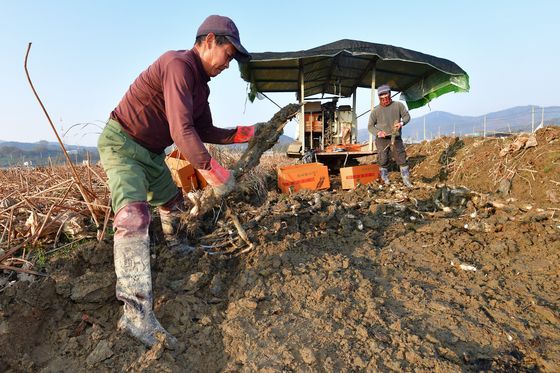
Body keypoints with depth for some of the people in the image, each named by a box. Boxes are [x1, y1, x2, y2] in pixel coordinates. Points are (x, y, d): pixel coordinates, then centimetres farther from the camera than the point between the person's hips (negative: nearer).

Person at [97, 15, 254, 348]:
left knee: (173, 201, 23)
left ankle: (177, 246, 52)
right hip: (122, 143, -10)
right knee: (134, 214, -26)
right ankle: (137, 312, -28)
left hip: (152, 152, 10)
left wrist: (240, 134, -1)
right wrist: (211, 169, -30)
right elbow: (182, 131, -33)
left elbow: (205, 131, 11)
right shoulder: (179, 65, -25)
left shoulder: (201, 85, 6)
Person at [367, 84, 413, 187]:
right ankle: (385, 181, 21)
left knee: (401, 158, 1)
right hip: (382, 139, 0)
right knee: (383, 160, 4)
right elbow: (370, 126, 1)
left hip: (396, 138, 1)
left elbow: (407, 116, 9)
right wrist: (378, 132, -19)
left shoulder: (398, 105, 0)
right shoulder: (376, 111, -2)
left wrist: (402, 123, -14)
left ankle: (406, 180, 13)